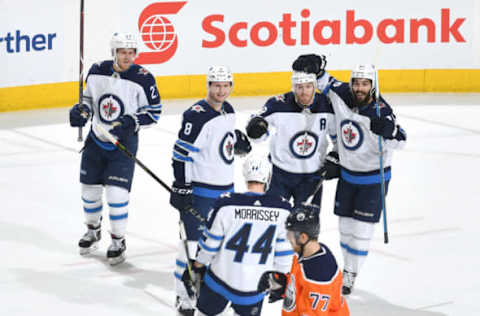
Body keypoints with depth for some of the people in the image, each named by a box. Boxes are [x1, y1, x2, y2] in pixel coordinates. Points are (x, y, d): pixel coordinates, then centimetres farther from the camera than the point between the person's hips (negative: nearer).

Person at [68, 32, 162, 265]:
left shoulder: (143, 78, -14)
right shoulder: (97, 71, -4)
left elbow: (153, 112, -8)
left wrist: (132, 121, -23)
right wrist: (81, 111, -8)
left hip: (124, 143, -4)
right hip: (96, 139, 4)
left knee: (117, 193, -10)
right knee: (90, 189, 14)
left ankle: (118, 241, 10)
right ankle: (93, 231, 39)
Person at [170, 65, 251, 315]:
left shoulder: (228, 110, 7)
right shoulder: (196, 116, -19)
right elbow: (181, 152, -19)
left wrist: (238, 140, 4)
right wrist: (181, 187, -21)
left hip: (225, 189, 8)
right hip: (198, 190, -8)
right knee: (194, 242, -6)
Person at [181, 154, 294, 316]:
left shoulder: (226, 204, -19)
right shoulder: (282, 209, -13)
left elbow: (209, 244, -8)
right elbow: (284, 252, -3)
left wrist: (197, 268, 10)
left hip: (221, 279, -1)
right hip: (255, 287, 1)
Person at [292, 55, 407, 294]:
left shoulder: (380, 111, -23)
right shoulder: (342, 95, -10)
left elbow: (399, 141, -24)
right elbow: (326, 81, 7)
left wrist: (389, 130, -45)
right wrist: (315, 66, -12)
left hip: (373, 178, -5)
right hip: (347, 173, 5)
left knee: (361, 228, -2)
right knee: (345, 225, 14)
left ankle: (350, 275, 10)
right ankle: (348, 267, 30)